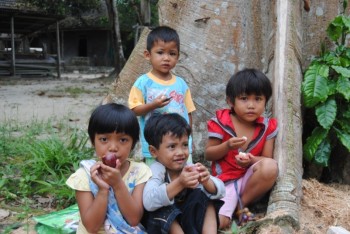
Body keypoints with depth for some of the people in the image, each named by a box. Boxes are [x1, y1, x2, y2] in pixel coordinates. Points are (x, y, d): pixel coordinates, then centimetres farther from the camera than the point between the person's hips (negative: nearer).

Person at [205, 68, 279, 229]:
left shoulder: (266, 127, 0)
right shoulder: (221, 122, -7)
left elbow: (267, 159, -1)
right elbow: (208, 155, -4)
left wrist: (252, 160, -24)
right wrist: (227, 146, -23)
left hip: (251, 179, 3)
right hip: (225, 181, -3)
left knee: (271, 166, -32)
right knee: (219, 223, -26)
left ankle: (242, 204, -9)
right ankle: (235, 203, 10)